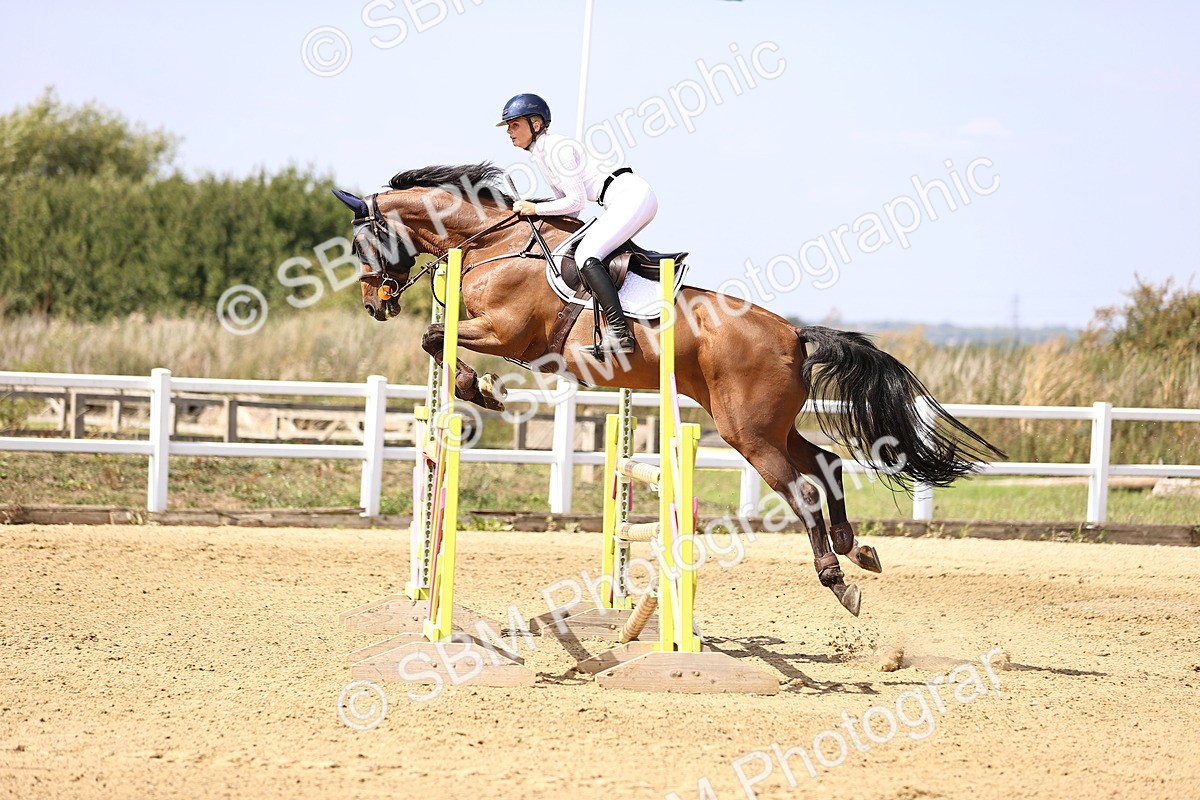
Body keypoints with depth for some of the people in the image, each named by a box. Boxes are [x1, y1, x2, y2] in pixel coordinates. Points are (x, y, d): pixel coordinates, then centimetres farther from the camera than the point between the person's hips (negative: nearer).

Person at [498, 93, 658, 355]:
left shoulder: (556, 148, -12)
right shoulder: (539, 154, 18)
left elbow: (577, 201, -14)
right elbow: (570, 205, 21)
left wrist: (535, 209, -8)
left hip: (631, 194, -11)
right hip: (626, 201, 11)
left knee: (586, 255, -22)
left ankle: (620, 333, -31)